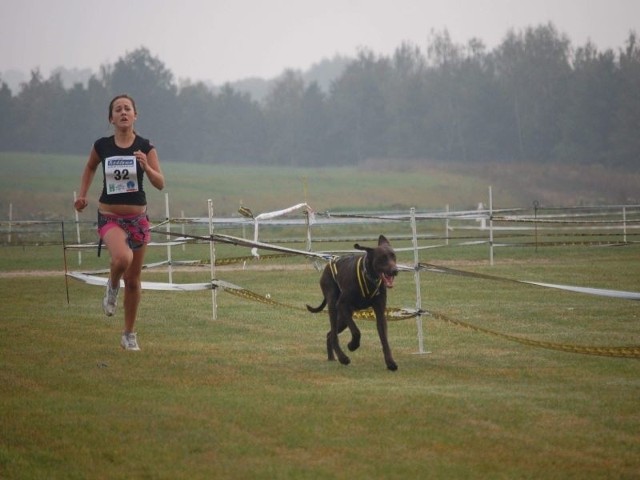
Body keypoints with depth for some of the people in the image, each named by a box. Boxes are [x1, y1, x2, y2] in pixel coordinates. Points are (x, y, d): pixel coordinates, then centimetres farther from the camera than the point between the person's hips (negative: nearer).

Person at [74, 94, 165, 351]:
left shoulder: (145, 147, -6)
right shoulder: (102, 146, -3)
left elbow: (160, 184, -10)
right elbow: (90, 167, 18)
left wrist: (146, 167, -28)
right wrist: (82, 194, 9)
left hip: (137, 218, 1)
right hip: (109, 217, -1)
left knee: (133, 280, 9)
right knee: (122, 258, -33)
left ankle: (130, 334, 26)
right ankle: (112, 287, 2)